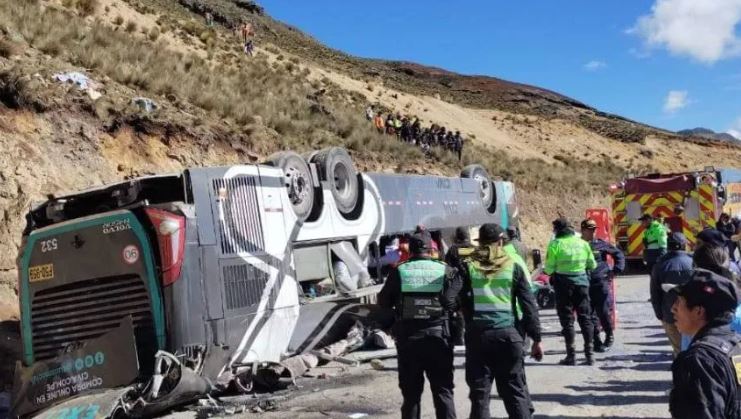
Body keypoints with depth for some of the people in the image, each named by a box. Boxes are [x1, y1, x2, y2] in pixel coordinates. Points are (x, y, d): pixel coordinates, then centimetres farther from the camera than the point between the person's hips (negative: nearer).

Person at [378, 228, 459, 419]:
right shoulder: (446, 271, -3)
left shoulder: (399, 271, -2)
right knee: (443, 390, 9)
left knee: (411, 392, 11)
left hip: (407, 337, 1)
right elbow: (454, 301, -12)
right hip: (438, 336, -1)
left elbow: (383, 302, 3)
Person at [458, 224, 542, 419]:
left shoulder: (467, 267, 4)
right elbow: (529, 305, 5)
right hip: (508, 333, 1)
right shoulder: (513, 267, 6)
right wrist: (536, 339, 8)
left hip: (477, 334, 0)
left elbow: (459, 303, 1)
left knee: (479, 394, 5)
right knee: (515, 392, 9)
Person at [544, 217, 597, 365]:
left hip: (563, 283, -3)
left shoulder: (555, 244, -9)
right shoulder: (583, 243, 4)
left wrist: (546, 270, 12)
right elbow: (592, 265, 10)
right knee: (585, 317, 11)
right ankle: (589, 354, 12)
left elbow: (549, 268, -10)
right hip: (582, 281, 4)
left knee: (567, 319, 4)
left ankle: (571, 355, 4)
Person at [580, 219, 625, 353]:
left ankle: (609, 336, 22)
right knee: (590, 314, 3)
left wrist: (616, 270, 4)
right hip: (585, 286, 1)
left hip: (602, 283, -1)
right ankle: (597, 342, 13)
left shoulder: (601, 244, 2)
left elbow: (619, 254, 12)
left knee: (604, 312, -2)